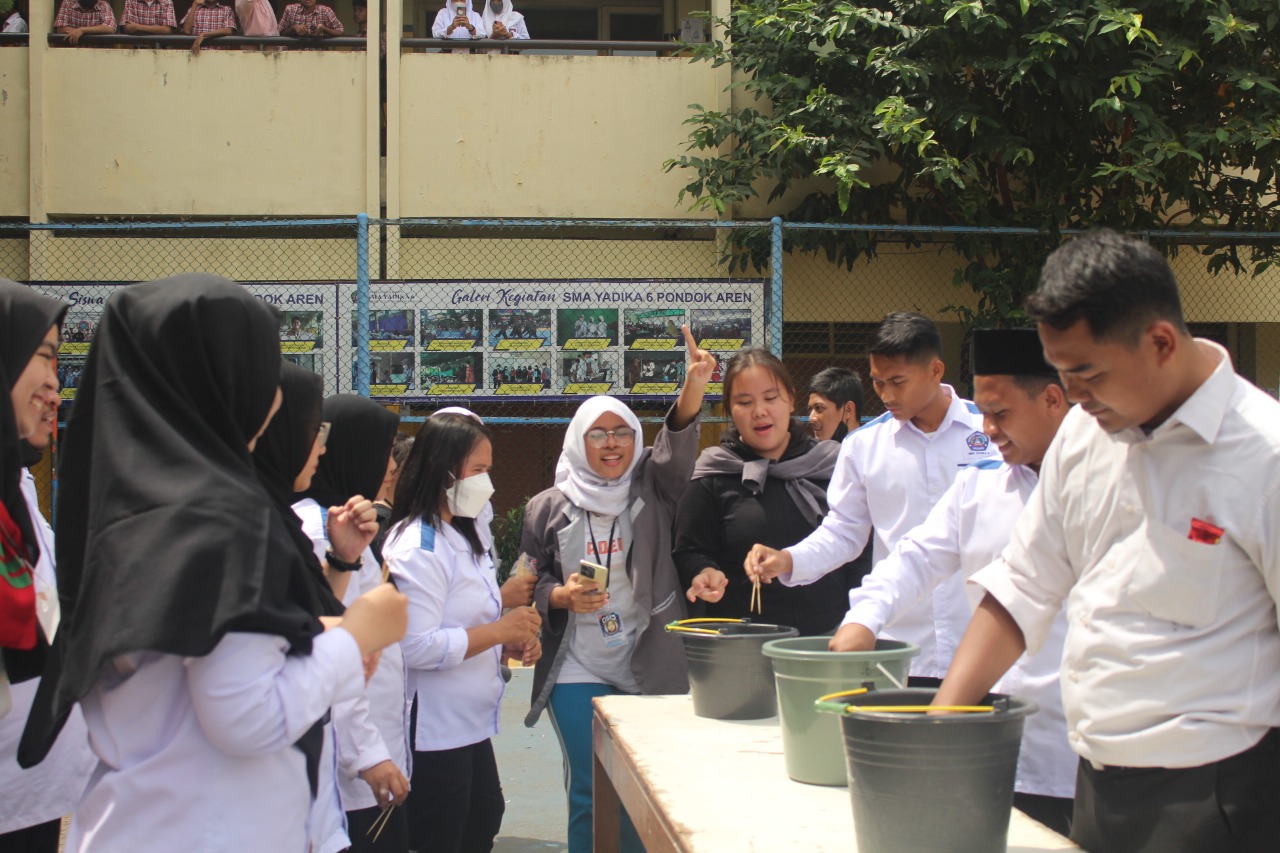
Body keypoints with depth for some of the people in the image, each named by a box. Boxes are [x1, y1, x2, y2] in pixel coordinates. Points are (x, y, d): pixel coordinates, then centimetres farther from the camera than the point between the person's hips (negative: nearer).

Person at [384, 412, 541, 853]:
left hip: (471, 725, 10)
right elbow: (415, 647, -29)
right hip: (434, 731, -10)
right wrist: (499, 630, -20)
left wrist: (510, 644, 4)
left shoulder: (462, 535, 13)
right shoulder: (418, 547, -20)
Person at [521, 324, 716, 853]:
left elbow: (677, 445, -17)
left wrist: (694, 387, -35)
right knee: (589, 791, 0)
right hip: (578, 669, 0)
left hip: (651, 666, 1)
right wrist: (561, 596, -15)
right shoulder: (547, 509, 3)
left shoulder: (652, 489, 2)